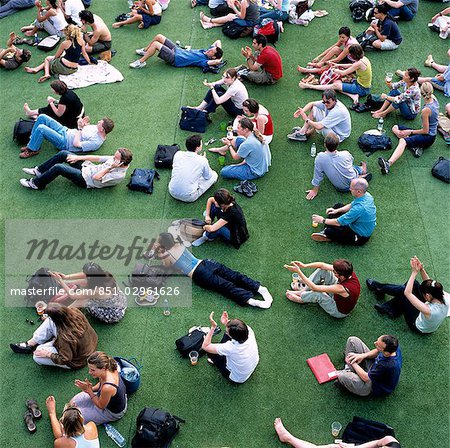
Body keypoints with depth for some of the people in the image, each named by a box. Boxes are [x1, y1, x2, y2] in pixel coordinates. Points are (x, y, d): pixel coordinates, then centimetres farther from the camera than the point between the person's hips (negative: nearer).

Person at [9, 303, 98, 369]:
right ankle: (30, 343, 21)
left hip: (76, 360, -7)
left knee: (37, 356, -12)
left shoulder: (66, 338, -41)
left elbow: (64, 360, -29)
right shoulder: (75, 312, -22)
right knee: (50, 321, 4)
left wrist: (48, 354, -17)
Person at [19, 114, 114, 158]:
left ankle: (32, 150, 1)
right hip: (65, 130, 9)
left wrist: (80, 128, -21)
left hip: (64, 143, -9)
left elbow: (76, 144, -27)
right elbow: (85, 126, 16)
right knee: (42, 117, 1)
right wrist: (83, 123, -7)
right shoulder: (98, 127, 0)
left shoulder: (96, 142, -26)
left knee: (40, 128, -25)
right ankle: (31, 143, 12)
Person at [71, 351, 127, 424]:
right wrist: (92, 388, -12)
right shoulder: (109, 368, -22)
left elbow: (101, 406, -22)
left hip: (113, 413, -7)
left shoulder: (107, 388, -44)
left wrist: (89, 390, -23)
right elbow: (101, 383, 4)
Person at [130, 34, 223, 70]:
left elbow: (214, 62, -43)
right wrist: (219, 50, -5)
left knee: (155, 44, -20)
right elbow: (218, 41, 9)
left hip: (174, 58, -9)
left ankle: (141, 62, -2)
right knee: (158, 36, 7)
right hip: (177, 49, 9)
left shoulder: (204, 61, -23)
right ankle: (145, 50, 30)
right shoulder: (207, 51, 1)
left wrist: (218, 60, -24)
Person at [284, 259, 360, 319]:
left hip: (339, 311, -7)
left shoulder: (342, 288, -44)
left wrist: (298, 271, -37)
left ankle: (300, 298, 4)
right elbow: (322, 265, -14)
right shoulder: (347, 271, -24)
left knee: (318, 294, -31)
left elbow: (314, 288, -39)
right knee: (323, 269, -8)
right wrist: (304, 265, -25)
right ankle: (304, 290, 7)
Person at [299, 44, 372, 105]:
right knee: (337, 82, 8)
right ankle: (353, 95, -8)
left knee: (335, 85, -6)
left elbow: (343, 73, -18)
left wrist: (334, 69, 0)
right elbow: (352, 65, 21)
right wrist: (338, 65, 16)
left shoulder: (359, 63, -27)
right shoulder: (363, 58, 1)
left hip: (362, 89, -9)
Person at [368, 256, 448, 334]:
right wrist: (421, 269, -25)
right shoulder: (443, 301, -25)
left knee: (402, 290, -12)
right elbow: (429, 282, -10)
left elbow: (407, 293, -39)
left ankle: (380, 289, 18)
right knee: (413, 283, -2)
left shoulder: (430, 311, -43)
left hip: (418, 328, -6)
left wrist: (414, 273, -37)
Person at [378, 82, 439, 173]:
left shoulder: (426, 110, -25)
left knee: (403, 141, -40)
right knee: (395, 128, 7)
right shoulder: (434, 98, -2)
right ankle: (415, 144, -11)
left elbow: (425, 131, -19)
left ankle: (388, 164, -65)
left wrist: (410, 132, -12)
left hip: (428, 137, -10)